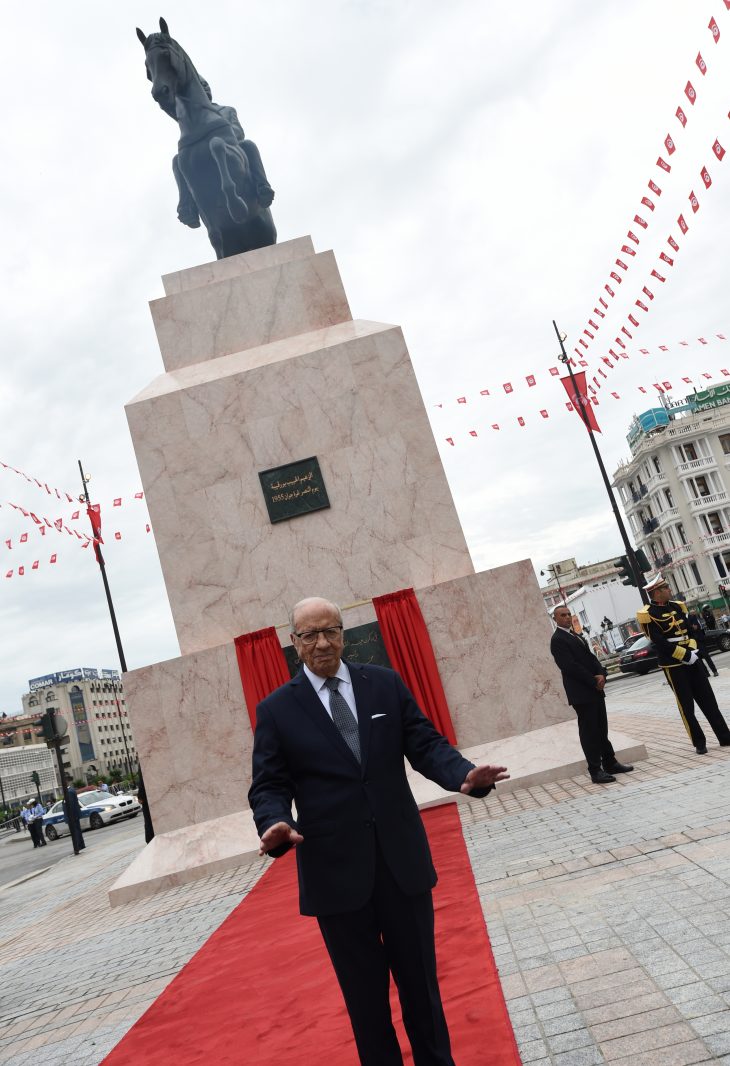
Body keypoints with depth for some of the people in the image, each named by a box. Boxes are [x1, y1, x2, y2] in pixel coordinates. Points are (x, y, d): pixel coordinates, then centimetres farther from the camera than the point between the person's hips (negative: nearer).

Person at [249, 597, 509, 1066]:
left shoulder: (386, 683, 2)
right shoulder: (276, 710, -2)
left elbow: (425, 744, 0)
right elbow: (269, 786, -4)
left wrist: (464, 775, -19)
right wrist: (275, 824, -25)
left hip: (402, 858, 2)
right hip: (336, 870, -1)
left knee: (421, 977, 17)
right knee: (364, 992, 15)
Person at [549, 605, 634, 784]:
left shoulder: (576, 635, 18)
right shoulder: (557, 640, -11)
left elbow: (590, 657, 13)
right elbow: (571, 666, -18)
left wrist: (601, 674, -6)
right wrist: (594, 681, -15)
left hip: (595, 690, 8)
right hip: (581, 693, -8)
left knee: (601, 729, 14)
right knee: (589, 732, -3)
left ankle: (610, 763, 23)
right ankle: (596, 771, 1)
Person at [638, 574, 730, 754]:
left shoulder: (677, 606, 9)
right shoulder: (648, 615, -13)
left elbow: (689, 630, 12)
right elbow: (660, 643, -18)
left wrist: (692, 651, -5)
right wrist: (685, 655, -18)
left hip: (692, 659, 6)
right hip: (673, 665, -6)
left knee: (708, 700, 8)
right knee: (686, 705, 2)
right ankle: (699, 743, 11)